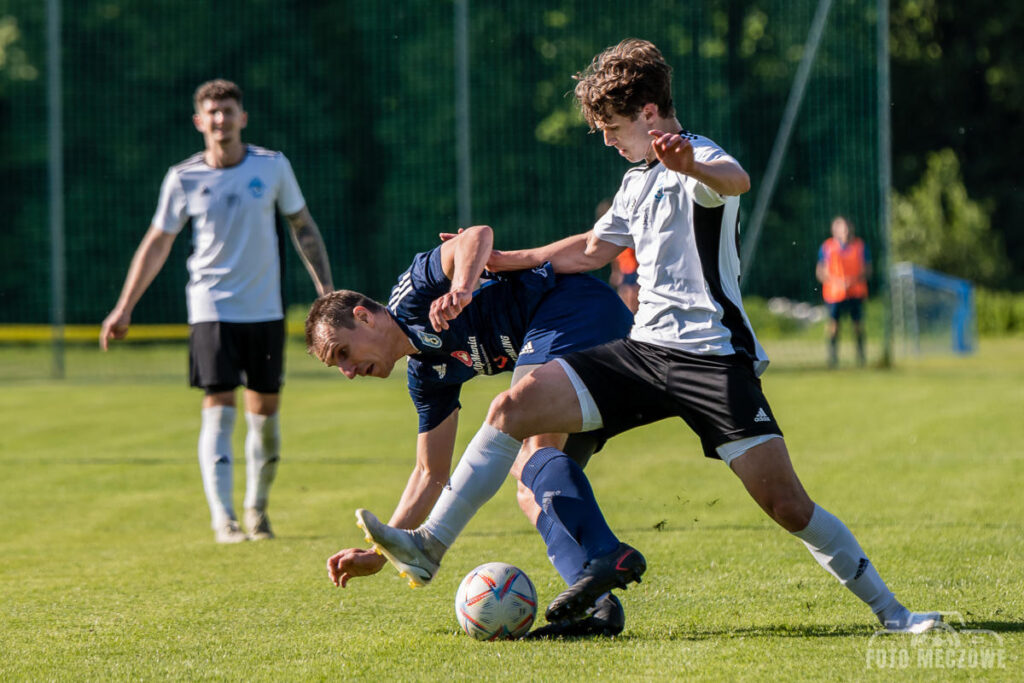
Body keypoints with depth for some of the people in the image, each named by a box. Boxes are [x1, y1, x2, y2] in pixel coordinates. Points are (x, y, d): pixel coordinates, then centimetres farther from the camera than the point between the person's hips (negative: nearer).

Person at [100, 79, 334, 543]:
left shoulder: (272, 166, 0)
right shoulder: (184, 179, -3)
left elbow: (302, 227, 10)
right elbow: (157, 244, 6)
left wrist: (325, 286, 4)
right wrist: (124, 308, 4)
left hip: (265, 309, 2)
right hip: (211, 309, -2)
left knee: (265, 412, 6)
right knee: (218, 410, -12)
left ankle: (257, 508, 24)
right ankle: (222, 518, -13)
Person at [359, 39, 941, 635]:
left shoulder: (698, 157, -8)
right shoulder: (639, 181, 19)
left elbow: (736, 180, -34)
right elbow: (593, 249, 36)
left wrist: (690, 165, -57)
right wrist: (505, 260, 35)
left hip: (713, 356, -7)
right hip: (647, 348, 8)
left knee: (786, 503, -14)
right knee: (514, 408, -7)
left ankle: (891, 612, -1)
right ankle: (430, 546, -5)